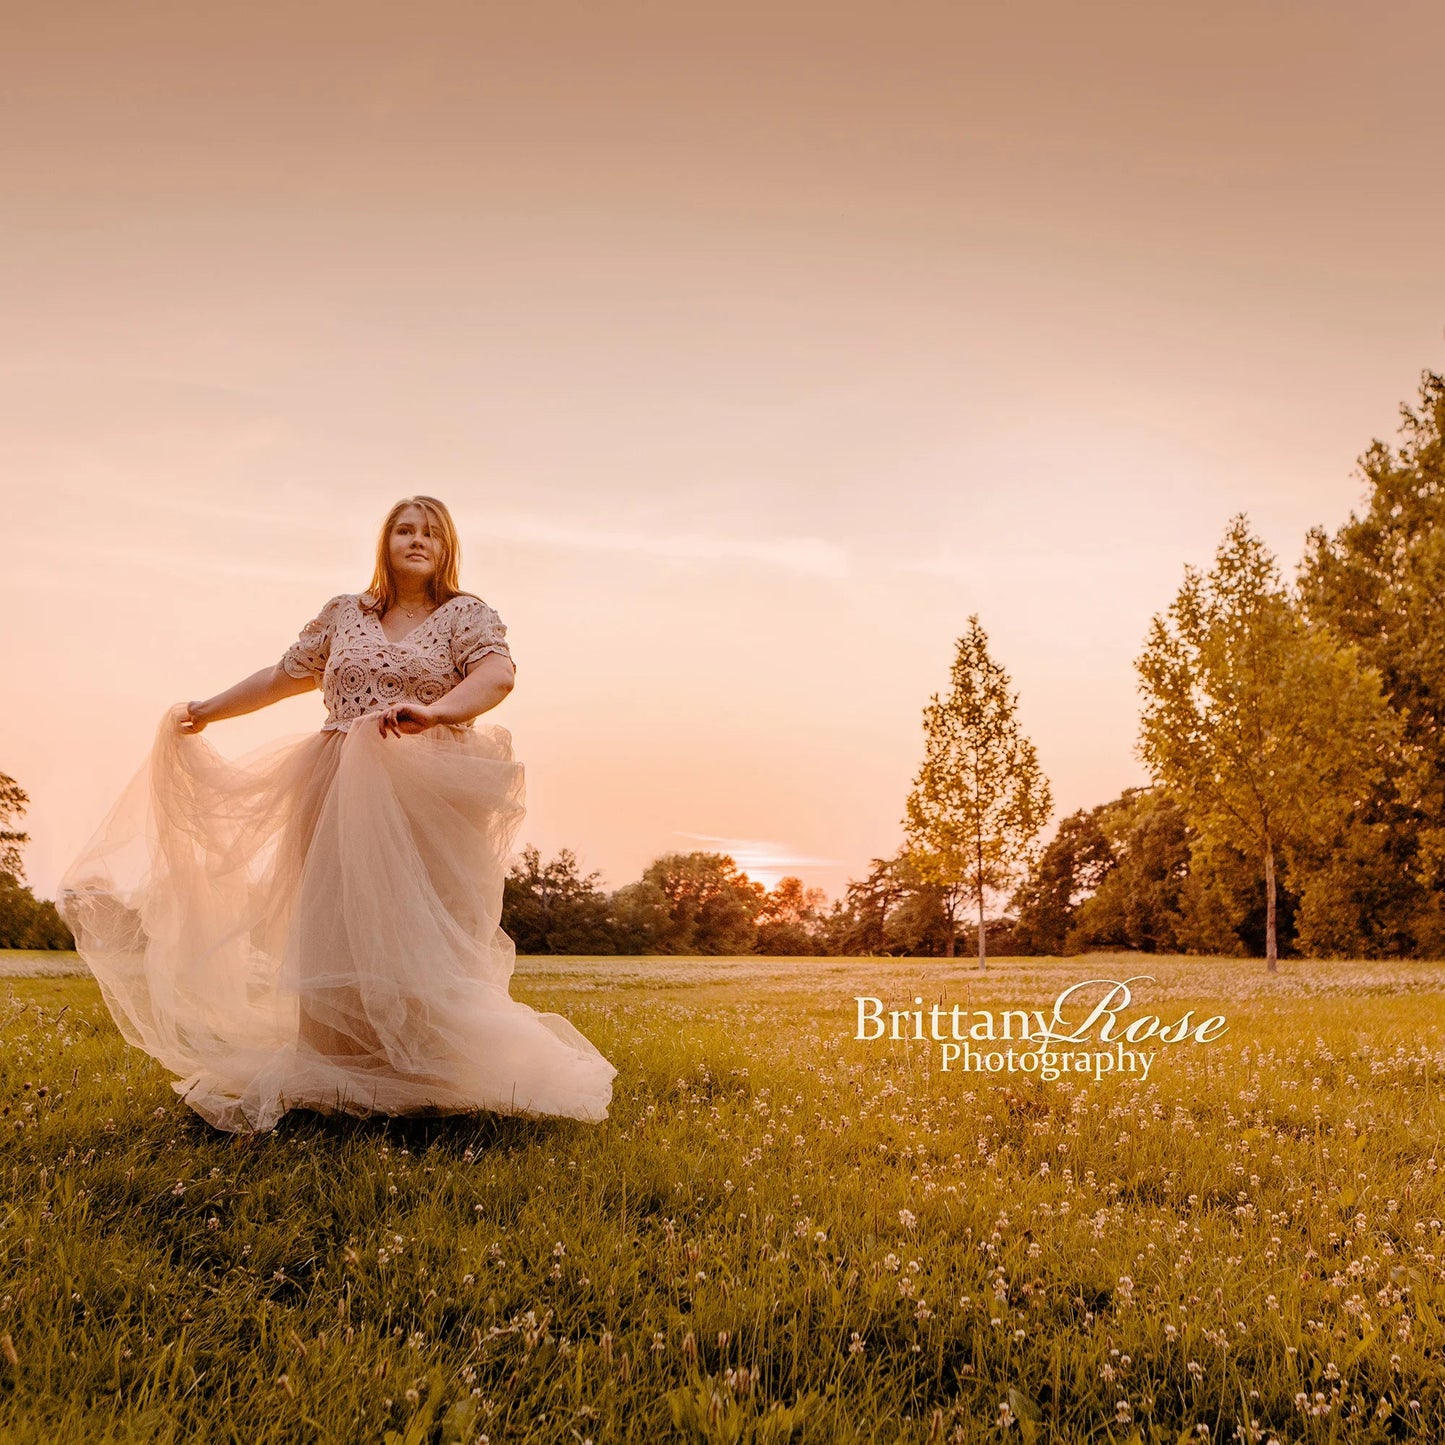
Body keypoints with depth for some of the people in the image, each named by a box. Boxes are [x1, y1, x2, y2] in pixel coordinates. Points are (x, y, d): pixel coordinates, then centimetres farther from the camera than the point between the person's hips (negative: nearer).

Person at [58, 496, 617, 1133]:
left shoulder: (467, 614, 5)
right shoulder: (344, 613, 15)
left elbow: (498, 675, -14)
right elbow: (286, 675, 25)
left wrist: (434, 711, -31)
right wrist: (204, 712, 32)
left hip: (430, 800, -3)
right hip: (340, 795, 3)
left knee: (423, 935, -4)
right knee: (336, 930, 0)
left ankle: (428, 1083, 4)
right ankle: (334, 1081, 7)